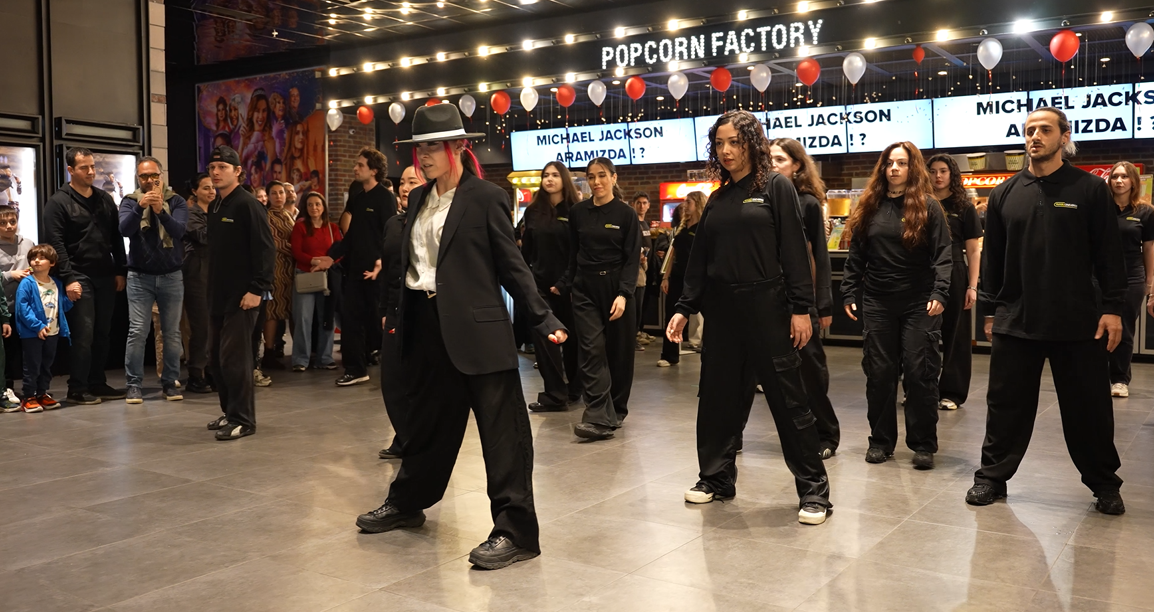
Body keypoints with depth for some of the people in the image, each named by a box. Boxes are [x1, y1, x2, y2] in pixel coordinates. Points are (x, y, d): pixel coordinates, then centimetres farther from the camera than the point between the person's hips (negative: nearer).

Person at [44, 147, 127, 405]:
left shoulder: (105, 199, 13)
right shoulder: (58, 202, -4)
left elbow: (116, 238, 15)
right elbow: (56, 244, -10)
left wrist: (120, 271, 9)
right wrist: (69, 278, -17)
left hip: (106, 277, 5)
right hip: (79, 277, -5)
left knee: (102, 334, 8)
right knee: (83, 335, -7)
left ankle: (98, 384, 17)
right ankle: (77, 389, 2)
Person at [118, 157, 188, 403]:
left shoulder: (176, 201, 0)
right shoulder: (130, 201, 1)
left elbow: (179, 230, -17)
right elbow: (124, 229, -17)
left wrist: (161, 211, -34)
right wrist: (140, 207, -32)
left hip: (171, 276, 1)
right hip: (140, 276, 0)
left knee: (172, 332, 6)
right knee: (137, 332, -3)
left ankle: (170, 382, 15)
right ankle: (134, 384, 4)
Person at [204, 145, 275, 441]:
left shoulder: (248, 204, -11)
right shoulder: (214, 208, 15)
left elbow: (265, 250, -17)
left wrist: (257, 289, -22)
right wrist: (210, 288, 15)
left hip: (241, 296, -9)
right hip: (218, 295, 9)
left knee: (234, 358, -7)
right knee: (216, 358, 13)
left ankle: (243, 419, 2)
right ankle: (230, 412, 24)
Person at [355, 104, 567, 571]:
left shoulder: (486, 197, -6)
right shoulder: (418, 199, 13)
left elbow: (511, 265, -7)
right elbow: (408, 261, 17)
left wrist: (545, 319, -13)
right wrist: (394, 312, 17)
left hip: (476, 326, -7)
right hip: (426, 324, 7)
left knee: (501, 426, -3)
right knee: (430, 419, 20)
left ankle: (516, 531, 3)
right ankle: (406, 503, 37)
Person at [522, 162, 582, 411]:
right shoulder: (533, 211, 6)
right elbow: (526, 249, 10)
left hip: (568, 285, -3)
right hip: (539, 283, 3)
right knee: (543, 338, -4)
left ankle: (573, 388, 23)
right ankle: (555, 393, 0)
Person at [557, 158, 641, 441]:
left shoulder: (627, 214, -2)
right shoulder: (577, 213, 5)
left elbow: (633, 258, -6)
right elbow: (573, 255, 11)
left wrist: (623, 294, -17)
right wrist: (564, 285, 3)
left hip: (616, 288, -1)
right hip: (585, 289, 1)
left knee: (619, 351, 6)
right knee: (592, 350, -9)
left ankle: (616, 410, 21)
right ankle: (599, 417, -14)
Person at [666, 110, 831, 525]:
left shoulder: (775, 187, -3)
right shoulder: (718, 199, 13)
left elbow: (794, 251, -8)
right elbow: (700, 260, 15)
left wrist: (801, 308, -13)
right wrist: (685, 309, 10)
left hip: (767, 308, -5)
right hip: (723, 310, 6)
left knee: (788, 398, -1)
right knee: (717, 396, 10)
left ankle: (813, 490, 8)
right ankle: (716, 477, 25)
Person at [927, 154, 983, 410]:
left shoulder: (964, 208, 2)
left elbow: (973, 251, 0)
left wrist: (972, 286, -9)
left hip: (953, 276, -2)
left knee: (954, 335, 4)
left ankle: (952, 392, 11)